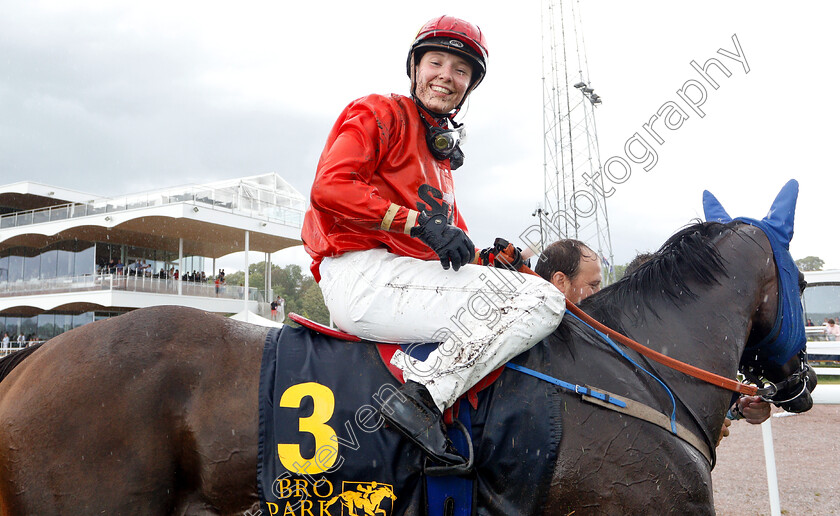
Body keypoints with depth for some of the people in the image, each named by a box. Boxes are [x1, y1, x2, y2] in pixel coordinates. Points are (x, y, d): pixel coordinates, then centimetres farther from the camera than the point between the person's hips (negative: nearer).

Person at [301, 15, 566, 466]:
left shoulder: (442, 154, 28)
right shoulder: (380, 114, 4)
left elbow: (452, 243, 25)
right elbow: (329, 186, -13)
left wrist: (488, 259, 4)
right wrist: (421, 223, -17)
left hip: (410, 273, 9)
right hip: (362, 274, -9)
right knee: (542, 298, -17)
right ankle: (422, 397, -24)